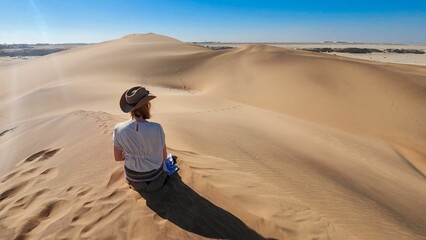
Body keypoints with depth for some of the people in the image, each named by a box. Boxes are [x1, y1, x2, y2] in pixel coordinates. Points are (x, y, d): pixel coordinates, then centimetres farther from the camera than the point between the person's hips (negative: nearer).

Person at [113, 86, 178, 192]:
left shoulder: (118, 129, -22)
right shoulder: (156, 128, -30)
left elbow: (117, 157, -7)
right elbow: (164, 156, -14)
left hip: (132, 176, 2)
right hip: (154, 174, -2)